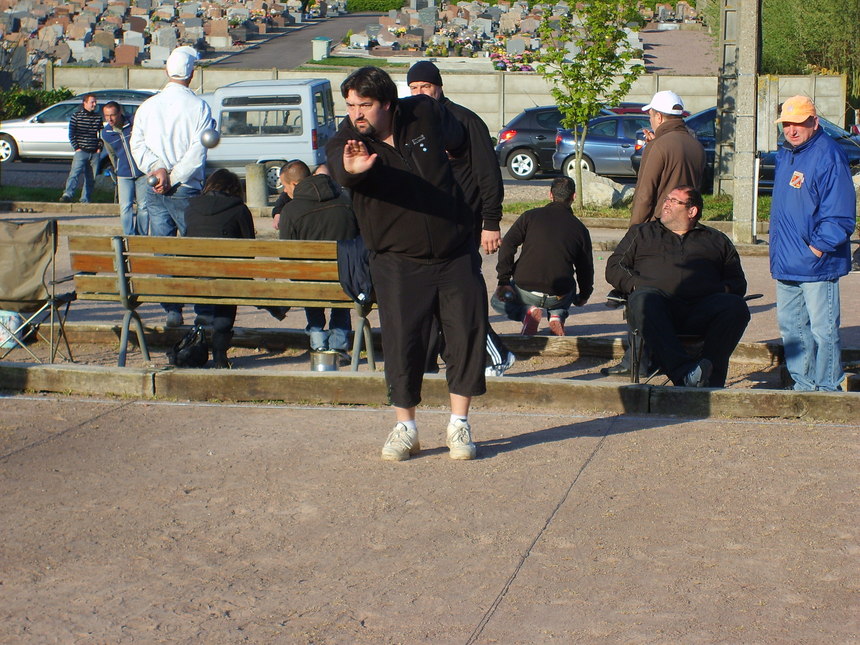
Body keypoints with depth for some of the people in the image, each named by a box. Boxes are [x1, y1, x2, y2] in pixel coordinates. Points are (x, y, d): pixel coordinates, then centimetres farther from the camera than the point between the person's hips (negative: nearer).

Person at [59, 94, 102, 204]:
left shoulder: (98, 117, 11)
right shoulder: (76, 116, 0)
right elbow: (71, 134, 0)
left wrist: (99, 147, 6)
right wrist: (76, 147, -7)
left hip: (94, 153, 4)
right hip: (81, 151, -4)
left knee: (91, 178, 5)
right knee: (75, 172, -21)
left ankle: (85, 200, 13)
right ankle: (68, 194, -31)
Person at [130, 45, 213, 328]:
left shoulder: (148, 106, 5)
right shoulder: (199, 106, -6)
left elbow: (137, 145, -3)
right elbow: (198, 151, -13)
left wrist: (158, 169, -12)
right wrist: (173, 178, -11)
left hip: (155, 191, 3)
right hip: (187, 189, -3)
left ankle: (172, 309, 6)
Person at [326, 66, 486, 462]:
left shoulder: (424, 114, -3)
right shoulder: (348, 141, -9)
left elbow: (457, 139, 20)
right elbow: (339, 168, -35)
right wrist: (351, 167, -56)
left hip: (456, 254, 2)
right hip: (398, 262, -2)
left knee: (467, 333, 1)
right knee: (402, 342, -4)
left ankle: (459, 425, 13)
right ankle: (405, 429, 11)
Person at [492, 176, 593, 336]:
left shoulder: (530, 216, 6)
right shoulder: (579, 228, 10)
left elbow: (508, 245, -4)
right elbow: (586, 268, 16)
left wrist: (504, 281, -1)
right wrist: (584, 296, 34)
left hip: (525, 291, -1)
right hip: (559, 297, 2)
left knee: (498, 300, 28)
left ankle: (527, 311, -4)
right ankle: (558, 315, 6)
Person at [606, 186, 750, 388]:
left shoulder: (717, 240, 30)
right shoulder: (640, 233, 30)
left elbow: (737, 281, 23)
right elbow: (614, 268, 20)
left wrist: (721, 291, -1)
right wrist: (637, 285, -1)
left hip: (702, 309, 1)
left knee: (735, 307, -31)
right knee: (643, 300, -37)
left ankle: (710, 382, -44)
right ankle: (684, 372, -51)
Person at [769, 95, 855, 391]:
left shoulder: (828, 156, -13)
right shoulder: (785, 154, 14)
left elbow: (839, 216, -16)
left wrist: (817, 248, -17)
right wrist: (779, 251, 15)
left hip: (817, 266, -9)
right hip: (786, 264, 9)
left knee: (822, 329, -3)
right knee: (790, 325, 15)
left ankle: (828, 390, 6)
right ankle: (803, 384, 26)